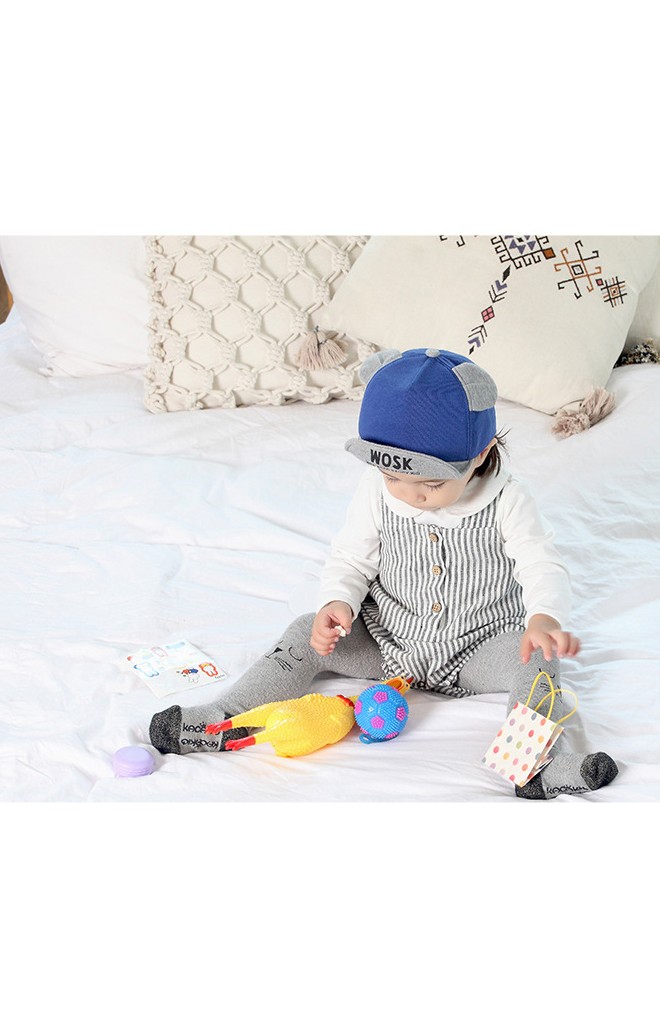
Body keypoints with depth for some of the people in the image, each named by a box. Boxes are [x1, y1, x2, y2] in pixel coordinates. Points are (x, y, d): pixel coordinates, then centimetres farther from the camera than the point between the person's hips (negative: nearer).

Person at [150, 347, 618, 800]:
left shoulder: (506, 503, -19)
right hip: (387, 641, 3)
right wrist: (337, 603, -24)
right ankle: (227, 719, -10)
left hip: (476, 649, -2)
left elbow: (543, 567, -25)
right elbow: (351, 559, -2)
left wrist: (545, 619, -48)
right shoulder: (377, 492, -11)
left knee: (534, 658, -29)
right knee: (309, 636, -9)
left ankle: (544, 756, -37)